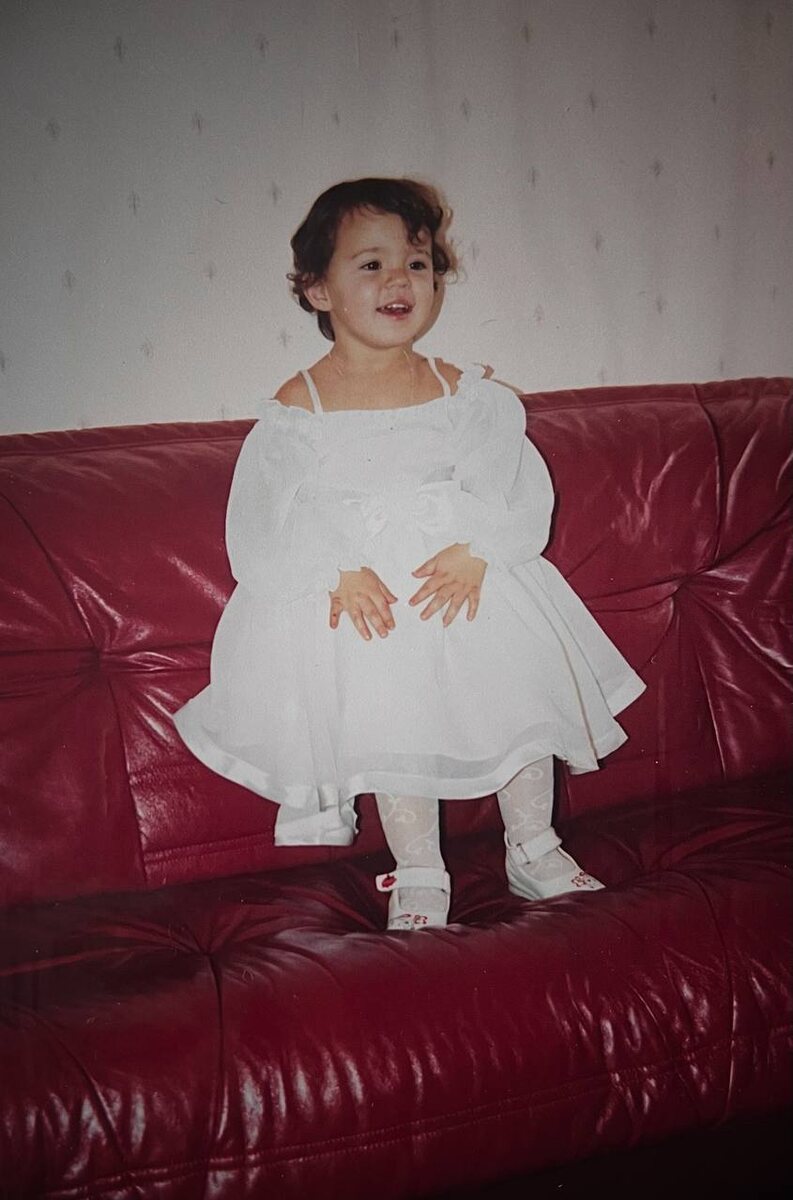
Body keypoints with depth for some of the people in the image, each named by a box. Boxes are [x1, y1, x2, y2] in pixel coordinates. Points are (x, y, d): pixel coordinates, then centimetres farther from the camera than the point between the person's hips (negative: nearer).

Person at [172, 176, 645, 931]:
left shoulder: (465, 394, 5)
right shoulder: (294, 411, -1)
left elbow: (520, 486, 0)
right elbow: (261, 527, -5)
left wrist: (475, 551, -17)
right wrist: (340, 572, -20)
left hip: (465, 574, 2)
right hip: (356, 593, -2)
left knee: (524, 682, -11)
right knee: (389, 710, -19)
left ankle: (533, 848, 13)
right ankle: (419, 874, 4)